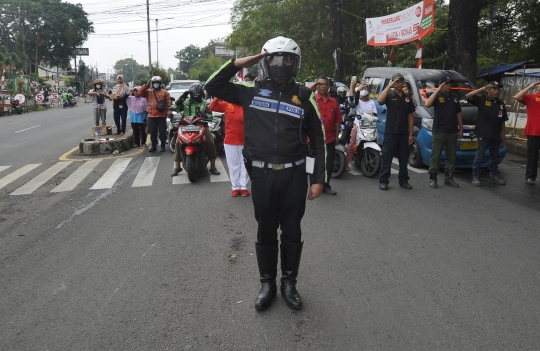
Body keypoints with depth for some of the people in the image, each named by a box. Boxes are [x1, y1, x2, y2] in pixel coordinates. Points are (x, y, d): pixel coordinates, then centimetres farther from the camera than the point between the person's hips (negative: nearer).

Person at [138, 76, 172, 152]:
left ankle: (163, 146, 9)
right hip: (151, 116, 3)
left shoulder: (165, 92, 3)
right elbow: (140, 93, -2)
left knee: (162, 132, 1)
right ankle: (154, 146, 16)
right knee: (152, 132, 8)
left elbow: (168, 103, -2)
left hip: (162, 116, -3)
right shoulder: (148, 91, 11)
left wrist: (169, 112, -15)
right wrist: (146, 85, -5)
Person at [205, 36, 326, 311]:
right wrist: (239, 64, -5)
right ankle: (267, 284, 28)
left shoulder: (304, 97, 4)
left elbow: (318, 140, 5)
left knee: (292, 232, 11)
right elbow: (213, 86, 5)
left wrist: (318, 180, 1)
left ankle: (289, 283, 29)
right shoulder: (252, 92, 5)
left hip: (294, 175, 0)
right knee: (266, 232, 12)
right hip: (262, 175, 0)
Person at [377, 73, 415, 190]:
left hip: (404, 134, 4)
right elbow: (380, 100, -24)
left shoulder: (407, 98, 12)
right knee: (387, 158, -2)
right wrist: (389, 86, -21)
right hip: (390, 132, -4)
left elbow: (410, 116, 12)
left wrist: (410, 134, 6)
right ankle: (383, 181, 4)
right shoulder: (390, 95, -1)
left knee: (404, 158, 10)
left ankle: (403, 180, 21)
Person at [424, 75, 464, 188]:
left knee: (451, 156, 9)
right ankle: (432, 178, 4)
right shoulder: (437, 96, -2)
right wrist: (437, 90, -23)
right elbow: (427, 104, -23)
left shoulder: (455, 97, 13)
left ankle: (449, 178, 17)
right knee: (435, 156, -2)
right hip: (439, 131, -5)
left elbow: (458, 114, 18)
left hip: (452, 132, 5)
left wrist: (461, 129, 13)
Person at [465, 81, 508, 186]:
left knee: (495, 157, 14)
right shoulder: (482, 99, -2)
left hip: (496, 135, 5)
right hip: (484, 134, -5)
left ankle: (494, 176, 26)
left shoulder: (500, 103, 11)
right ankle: (475, 177, 4)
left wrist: (503, 136, 12)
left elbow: (503, 122, 14)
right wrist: (483, 89, -21)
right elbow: (468, 96, -19)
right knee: (479, 156, -3)